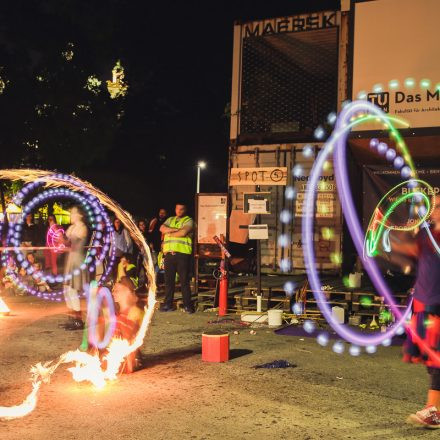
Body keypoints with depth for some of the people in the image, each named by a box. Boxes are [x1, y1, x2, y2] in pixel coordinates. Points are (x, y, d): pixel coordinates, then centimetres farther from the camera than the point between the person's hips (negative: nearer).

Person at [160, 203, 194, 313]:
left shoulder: (188, 220, 5)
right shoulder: (170, 220, 22)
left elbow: (184, 232, -12)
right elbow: (162, 228, 4)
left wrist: (170, 233, 1)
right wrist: (176, 229, -7)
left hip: (182, 254, -5)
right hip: (169, 253, 5)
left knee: (184, 280, -3)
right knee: (169, 280, 6)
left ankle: (187, 305, 2)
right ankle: (168, 304, 12)